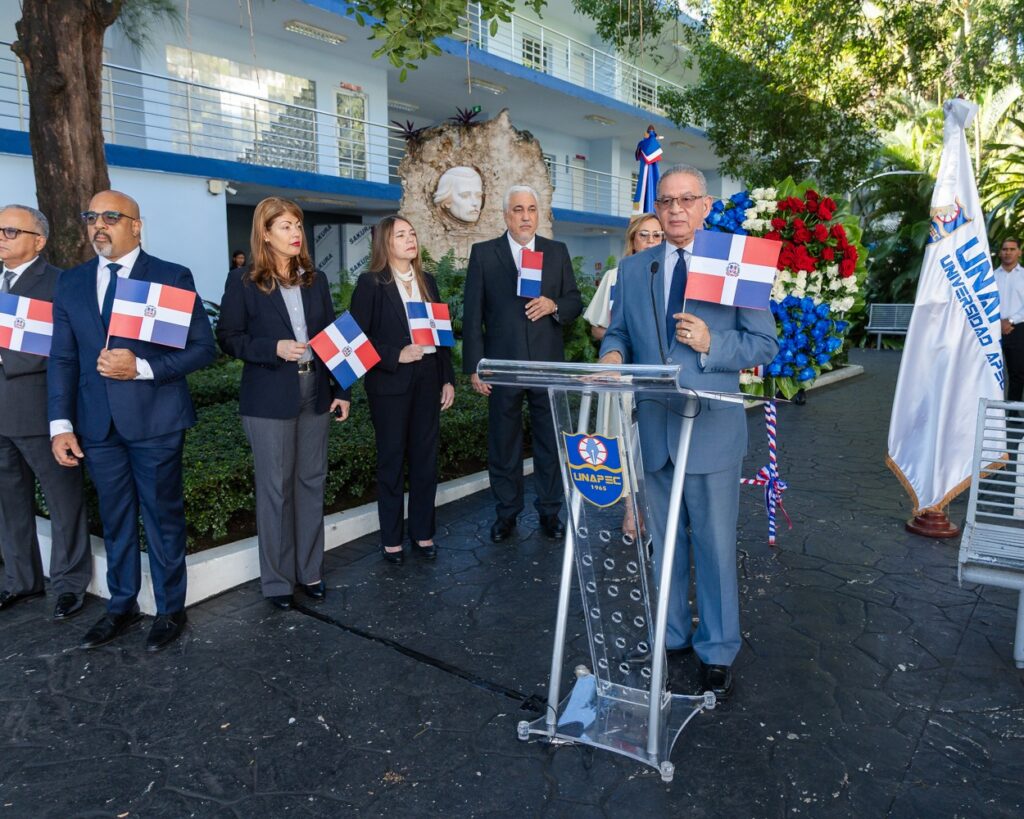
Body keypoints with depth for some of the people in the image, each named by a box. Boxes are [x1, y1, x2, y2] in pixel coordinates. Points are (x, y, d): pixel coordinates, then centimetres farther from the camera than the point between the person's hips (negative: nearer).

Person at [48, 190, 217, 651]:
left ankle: (170, 610, 24)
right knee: (115, 520, 16)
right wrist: (61, 424, 1)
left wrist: (142, 367, -18)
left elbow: (203, 348, -6)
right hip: (97, 424, 4)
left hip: (156, 421, -4)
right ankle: (121, 608, 33)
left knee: (163, 517, 7)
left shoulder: (173, 278, -3)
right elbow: (62, 358, 8)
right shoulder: (71, 283, 9)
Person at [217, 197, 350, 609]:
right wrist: (275, 348, -19)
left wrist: (341, 390, 5)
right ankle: (277, 579, 17)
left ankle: (310, 571, 24)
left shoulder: (315, 280, 10)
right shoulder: (243, 282, -2)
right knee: (275, 487, 3)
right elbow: (228, 338, -3)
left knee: (312, 482, 10)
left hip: (315, 394, 4)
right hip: (269, 400, -4)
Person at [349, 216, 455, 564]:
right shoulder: (371, 283, -5)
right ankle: (391, 539, 19)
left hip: (427, 382, 5)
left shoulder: (427, 281, 11)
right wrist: (396, 356, -19)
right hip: (391, 385, -4)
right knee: (391, 461, 6)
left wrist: (448, 379, 8)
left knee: (426, 459, 9)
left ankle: (422, 532, 23)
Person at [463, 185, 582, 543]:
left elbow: (575, 302, 10)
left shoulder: (558, 252, 8)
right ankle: (507, 512, 24)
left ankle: (549, 511, 24)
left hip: (548, 364, 1)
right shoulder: (483, 253, 2)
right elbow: (472, 314, 0)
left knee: (551, 442, 9)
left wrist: (554, 306, -13)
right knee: (503, 444, 9)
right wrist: (474, 366, -5)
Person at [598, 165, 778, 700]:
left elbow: (765, 344, -2)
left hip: (710, 429, -3)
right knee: (662, 541, 16)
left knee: (716, 545, 6)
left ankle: (716, 652, 23)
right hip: (651, 429, 4)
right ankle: (667, 636, 34)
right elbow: (618, 331, 13)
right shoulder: (633, 269, 10)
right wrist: (612, 352, -10)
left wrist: (712, 345, -19)